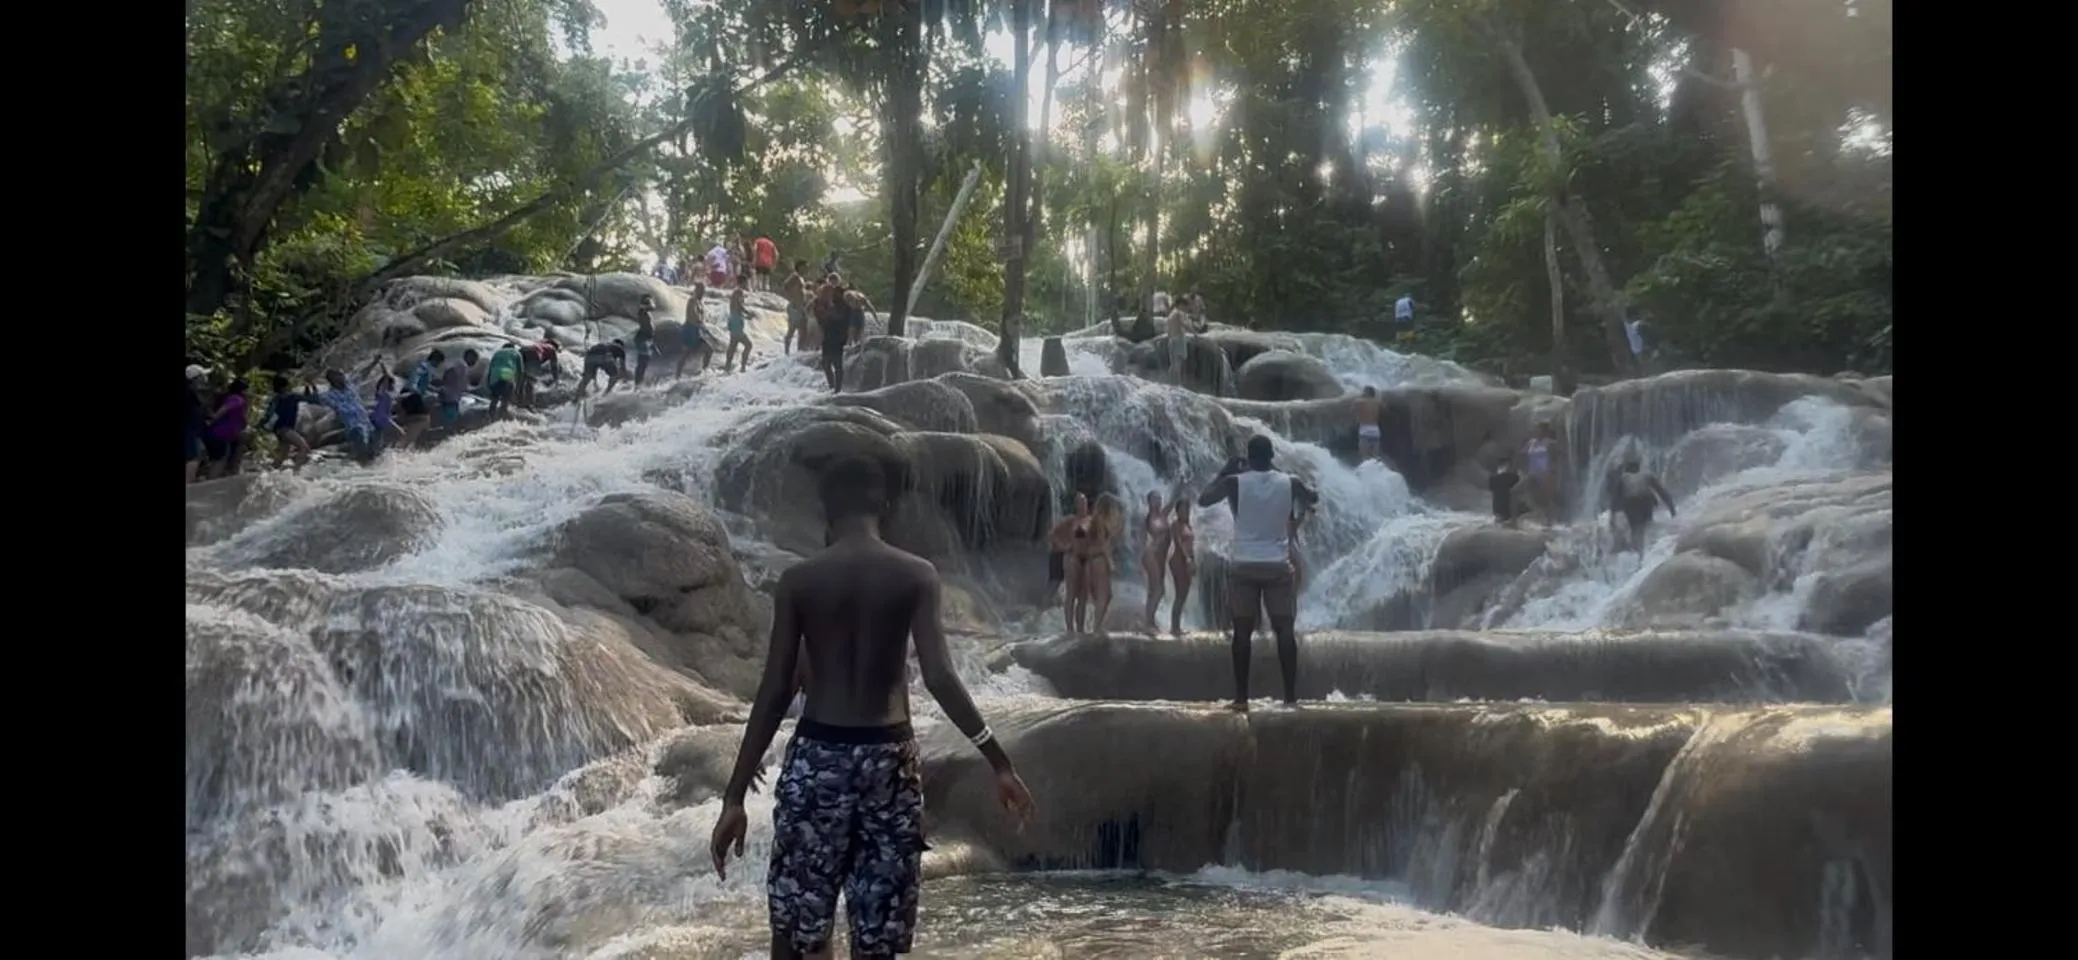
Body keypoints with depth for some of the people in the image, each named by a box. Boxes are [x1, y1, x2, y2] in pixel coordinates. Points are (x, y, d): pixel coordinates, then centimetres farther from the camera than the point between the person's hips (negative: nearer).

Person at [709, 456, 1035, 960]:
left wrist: (735, 795, 1)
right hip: (890, 758, 0)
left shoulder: (798, 580, -3)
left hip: (818, 755, 0)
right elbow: (940, 678, -12)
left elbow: (775, 691, -4)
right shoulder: (917, 575, -3)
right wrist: (1001, 763, -8)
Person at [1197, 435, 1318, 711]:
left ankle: (1241, 697, 5)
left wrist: (1223, 473, 14)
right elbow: (1314, 498, 19)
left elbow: (1203, 500, 4)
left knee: (1243, 631, 5)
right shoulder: (1289, 483, -1)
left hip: (1244, 566, 0)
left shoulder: (1235, 482, -7)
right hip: (1278, 566, 0)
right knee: (1284, 630, 5)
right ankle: (1290, 696, 3)